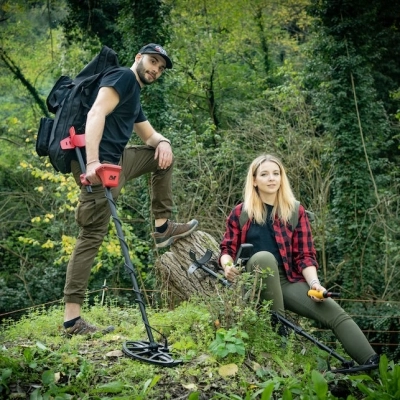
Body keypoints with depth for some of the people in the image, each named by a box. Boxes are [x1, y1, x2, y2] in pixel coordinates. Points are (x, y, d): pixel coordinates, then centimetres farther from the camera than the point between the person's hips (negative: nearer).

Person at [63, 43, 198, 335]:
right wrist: (92, 162, -32)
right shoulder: (123, 77, -4)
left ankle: (163, 227, 16)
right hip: (99, 164, -9)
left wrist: (163, 142, 5)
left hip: (117, 161, 9)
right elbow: (96, 114, -20)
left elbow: (150, 135, 31)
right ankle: (72, 319, -10)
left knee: (163, 155, 18)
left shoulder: (135, 97, 23)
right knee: (92, 237, -10)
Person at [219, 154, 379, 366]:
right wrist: (227, 265, -15)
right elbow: (227, 248, 9)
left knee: (334, 312, -22)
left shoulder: (296, 211, 7)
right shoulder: (240, 213, 6)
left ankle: (373, 365, -32)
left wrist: (314, 282, -15)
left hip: (288, 279, 1)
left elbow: (305, 255, 3)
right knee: (264, 257, -37)